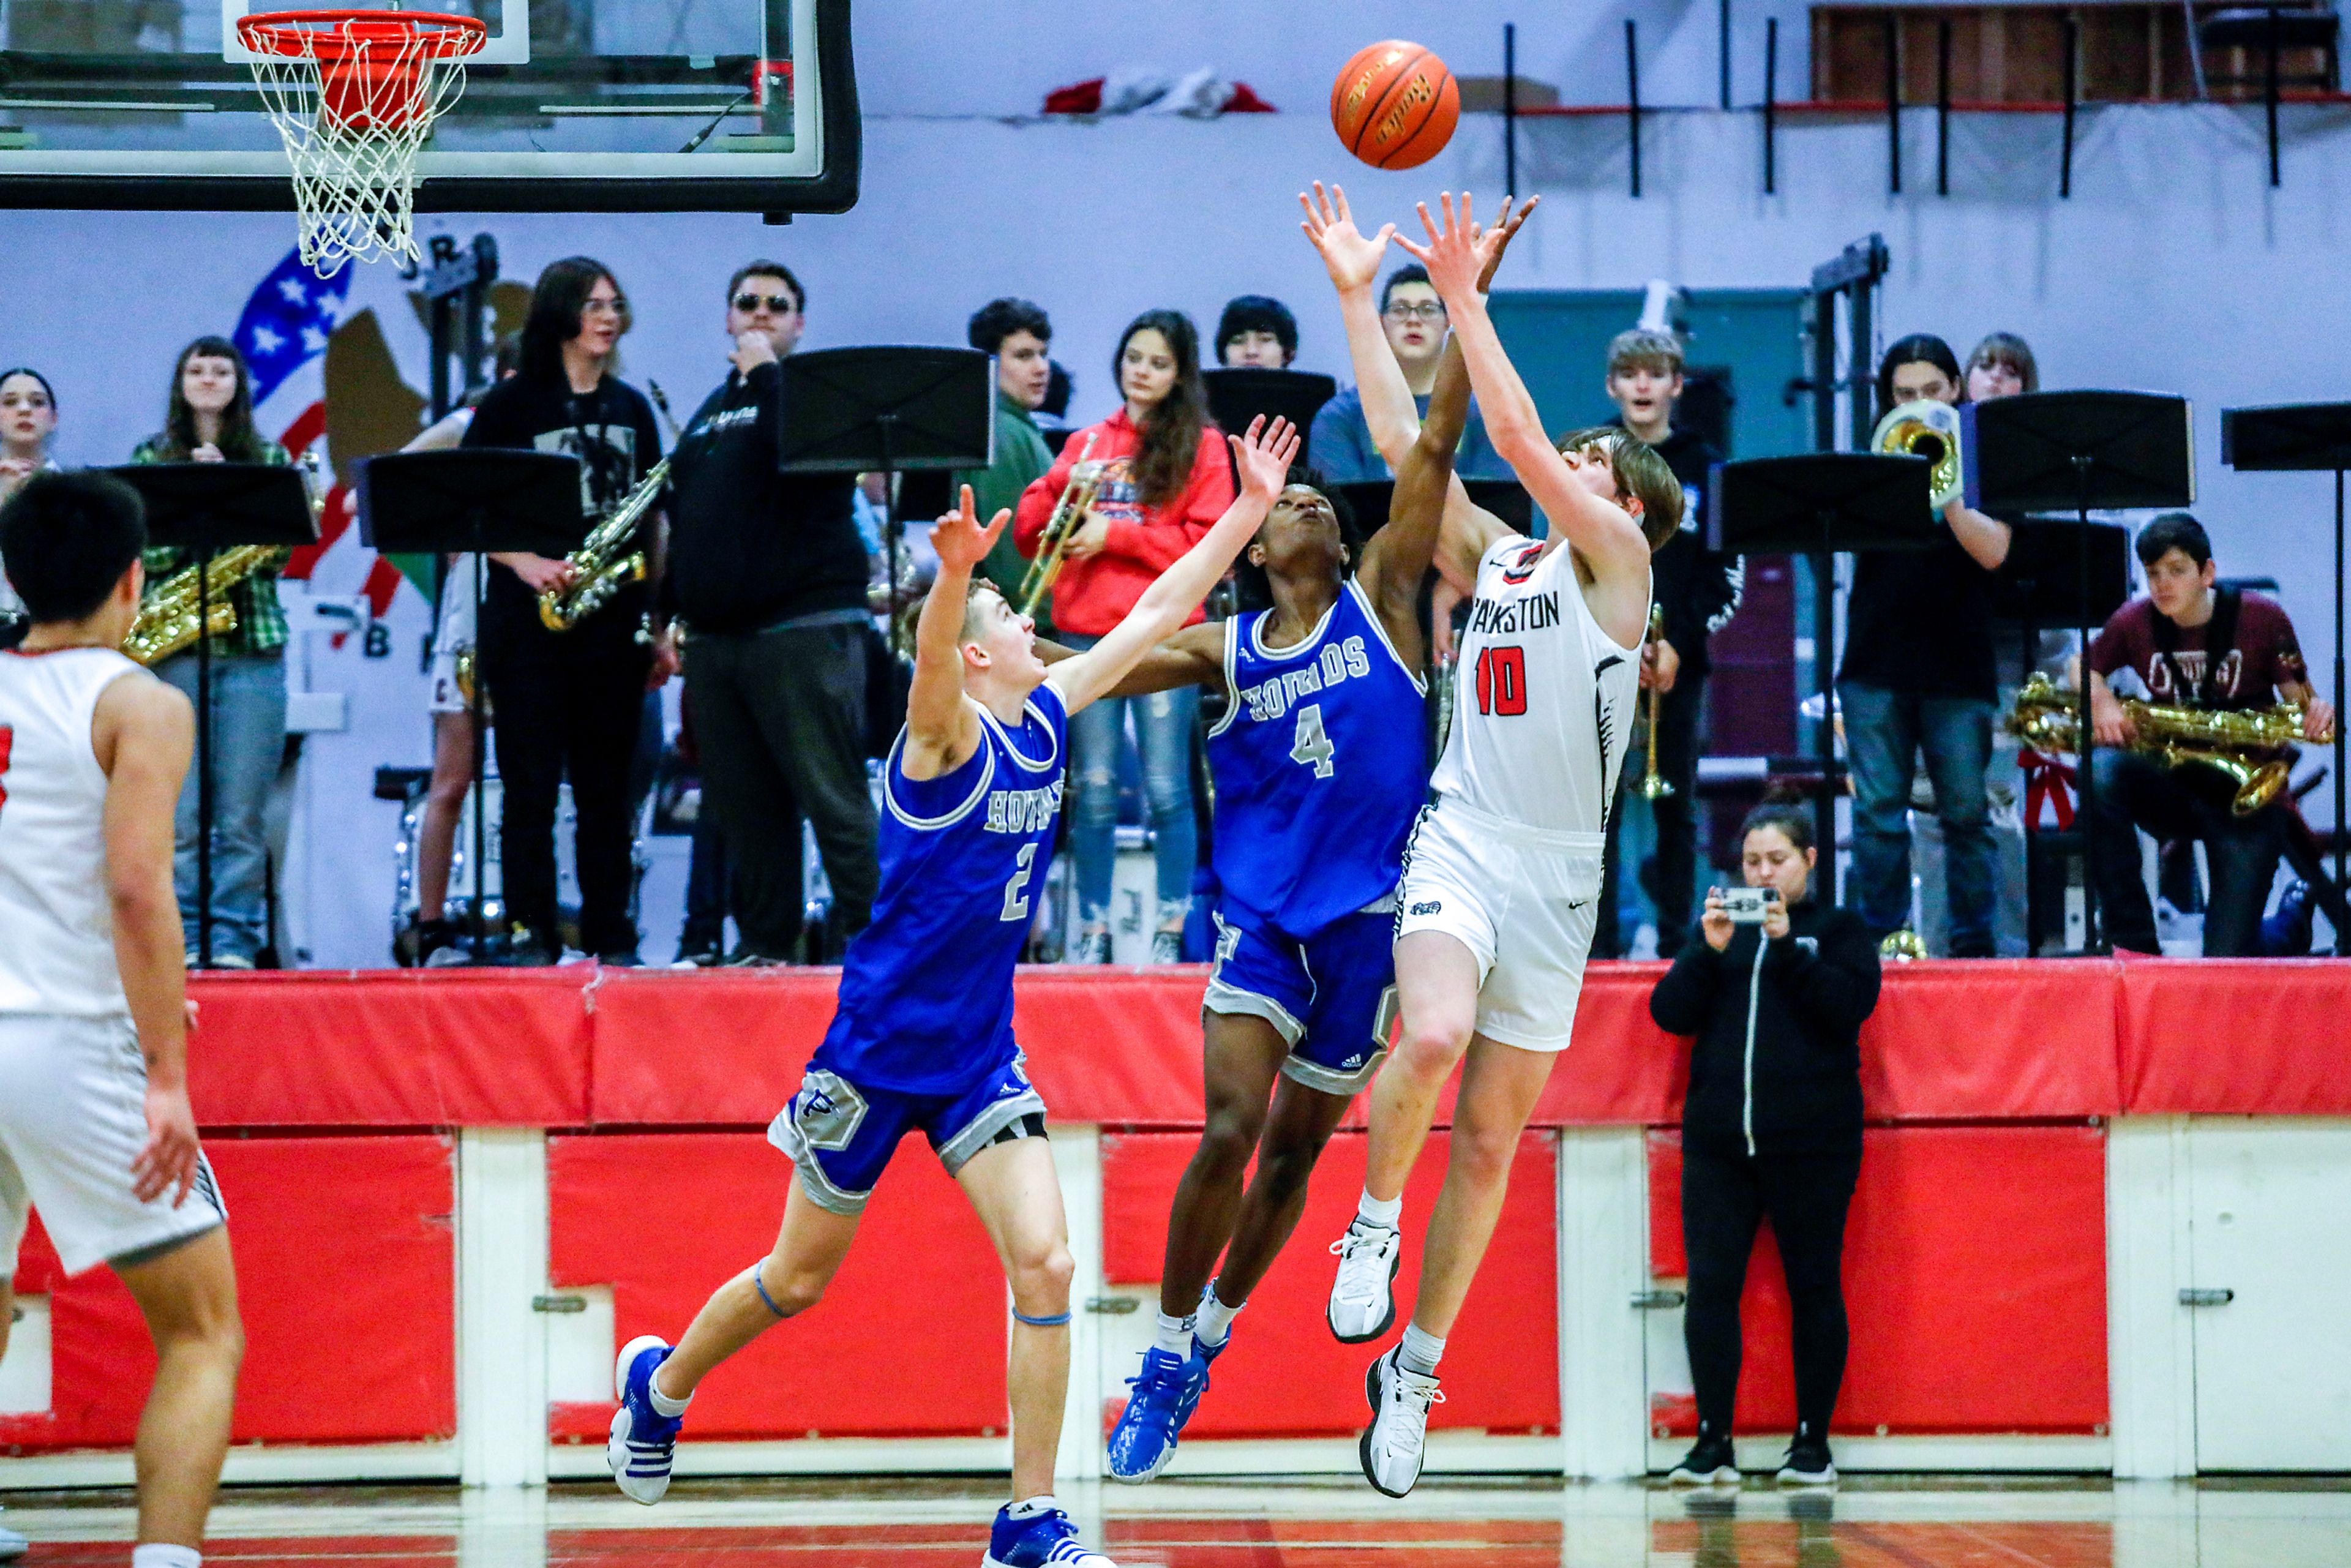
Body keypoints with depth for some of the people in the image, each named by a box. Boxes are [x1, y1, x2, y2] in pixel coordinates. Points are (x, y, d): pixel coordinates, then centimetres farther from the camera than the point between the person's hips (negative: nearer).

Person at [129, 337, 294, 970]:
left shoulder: (268, 459, 11)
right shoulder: (151, 458, 11)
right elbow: (135, 549, 2)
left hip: (254, 643, 0)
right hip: (173, 647, 0)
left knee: (243, 814, -2)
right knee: (181, 811, -3)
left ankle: (234, 936, 1)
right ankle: (185, 935, 1)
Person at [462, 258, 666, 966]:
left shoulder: (631, 408, 13)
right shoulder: (511, 405, 1)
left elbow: (653, 520, 14)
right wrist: (522, 562, -18)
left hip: (613, 623, 3)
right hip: (528, 621, -3)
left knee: (607, 787, 5)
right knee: (531, 785, -4)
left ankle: (612, 935, 9)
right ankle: (531, 931, -1)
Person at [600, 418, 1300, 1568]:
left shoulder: (1047, 717, 3)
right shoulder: (947, 734, -17)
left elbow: (1153, 617, 12)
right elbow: (931, 657, -41)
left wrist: (1250, 509, 11)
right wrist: (955, 569, -61)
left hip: (980, 1058, 6)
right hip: (877, 1050, -5)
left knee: (1043, 1264, -11)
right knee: (801, 1279, 10)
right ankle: (661, 1381, 39)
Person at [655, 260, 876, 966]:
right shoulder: (711, 411, 23)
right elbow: (685, 516, 25)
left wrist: (764, 374, -13)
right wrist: (673, 609, 18)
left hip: (804, 628, -7)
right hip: (715, 636, 7)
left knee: (832, 797, -10)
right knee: (743, 805, 7)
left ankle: (862, 934, -9)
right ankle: (764, 941, 11)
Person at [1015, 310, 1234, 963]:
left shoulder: (1201, 446, 6)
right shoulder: (1087, 443, 18)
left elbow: (1208, 543, -4)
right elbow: (1030, 535, 13)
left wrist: (1114, 534, -9)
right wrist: (1059, 487, -6)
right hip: (1086, 631, 3)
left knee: (1166, 788, -6)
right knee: (1094, 789, 1)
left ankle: (1172, 930, -2)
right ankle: (1094, 929, 5)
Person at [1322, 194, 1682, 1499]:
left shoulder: (1616, 554, 1)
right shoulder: (1490, 555, 13)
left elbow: (1520, 440, -9)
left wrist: (1464, 297, -7)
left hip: (1557, 873, -1)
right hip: (1460, 841, 1)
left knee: (1489, 1141, 4)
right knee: (1432, 1035, -31)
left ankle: (1412, 1373, 14)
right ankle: (1373, 1224, -8)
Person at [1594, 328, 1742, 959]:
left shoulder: (1703, 468, 7)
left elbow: (1728, 578, 5)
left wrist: (1679, 644, -9)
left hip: (1676, 662, 1)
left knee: (1676, 808, 3)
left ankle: (1676, 946, 7)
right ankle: (1601, 947, -3)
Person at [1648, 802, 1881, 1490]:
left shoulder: (1840, 930, 9)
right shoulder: (1718, 929, 17)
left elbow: (1851, 1005, -8)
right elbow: (1671, 1013, 6)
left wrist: (1787, 945, -15)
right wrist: (1710, 950, -9)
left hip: (1812, 1142, -3)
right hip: (1718, 1140, 3)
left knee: (1814, 1286, 1)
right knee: (1710, 1286, -4)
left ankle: (1813, 1440, 7)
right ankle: (1712, 1441, 0)